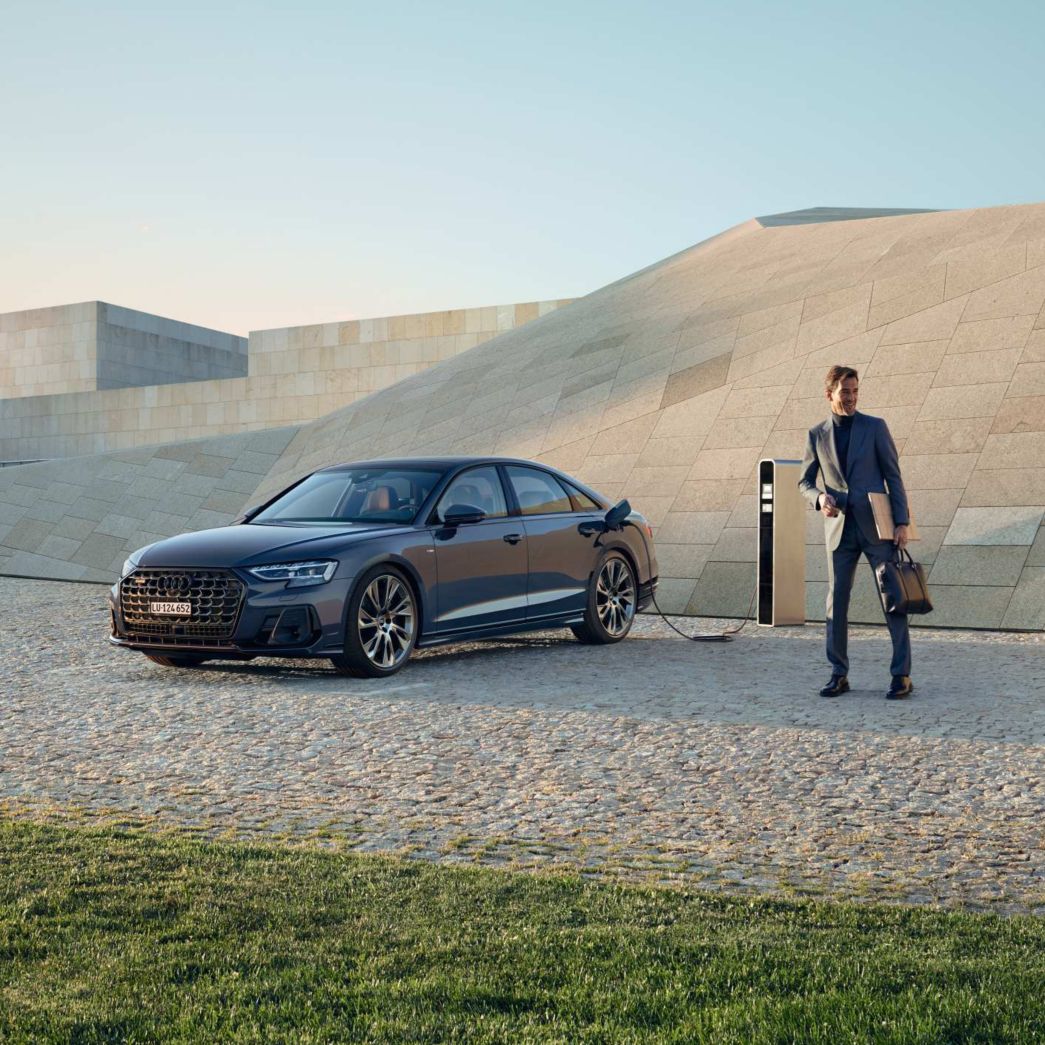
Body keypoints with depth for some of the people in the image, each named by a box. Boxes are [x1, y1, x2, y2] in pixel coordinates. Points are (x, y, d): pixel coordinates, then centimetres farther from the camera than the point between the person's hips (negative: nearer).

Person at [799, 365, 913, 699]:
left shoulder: (875, 427, 2)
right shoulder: (817, 435, 8)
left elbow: (893, 476, 1)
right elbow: (804, 482, 13)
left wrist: (902, 522, -7)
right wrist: (819, 498, -10)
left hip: (876, 526, -2)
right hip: (839, 529, 2)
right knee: (836, 602, 4)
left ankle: (902, 675, 2)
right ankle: (839, 674, 13)